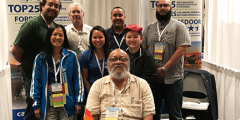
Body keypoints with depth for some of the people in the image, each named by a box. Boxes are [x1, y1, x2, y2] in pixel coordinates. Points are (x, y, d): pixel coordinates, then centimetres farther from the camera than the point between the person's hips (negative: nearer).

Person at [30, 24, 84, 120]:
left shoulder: (71, 56, -1)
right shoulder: (40, 58, 2)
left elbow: (78, 79, 2)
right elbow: (35, 82, 5)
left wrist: (78, 101, 0)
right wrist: (36, 105, 2)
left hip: (67, 104, 0)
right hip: (49, 106, 1)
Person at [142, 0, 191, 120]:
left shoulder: (179, 27, -1)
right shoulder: (149, 28, 11)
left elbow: (181, 50, -10)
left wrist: (164, 69, -14)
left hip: (173, 78, -3)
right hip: (152, 78, 4)